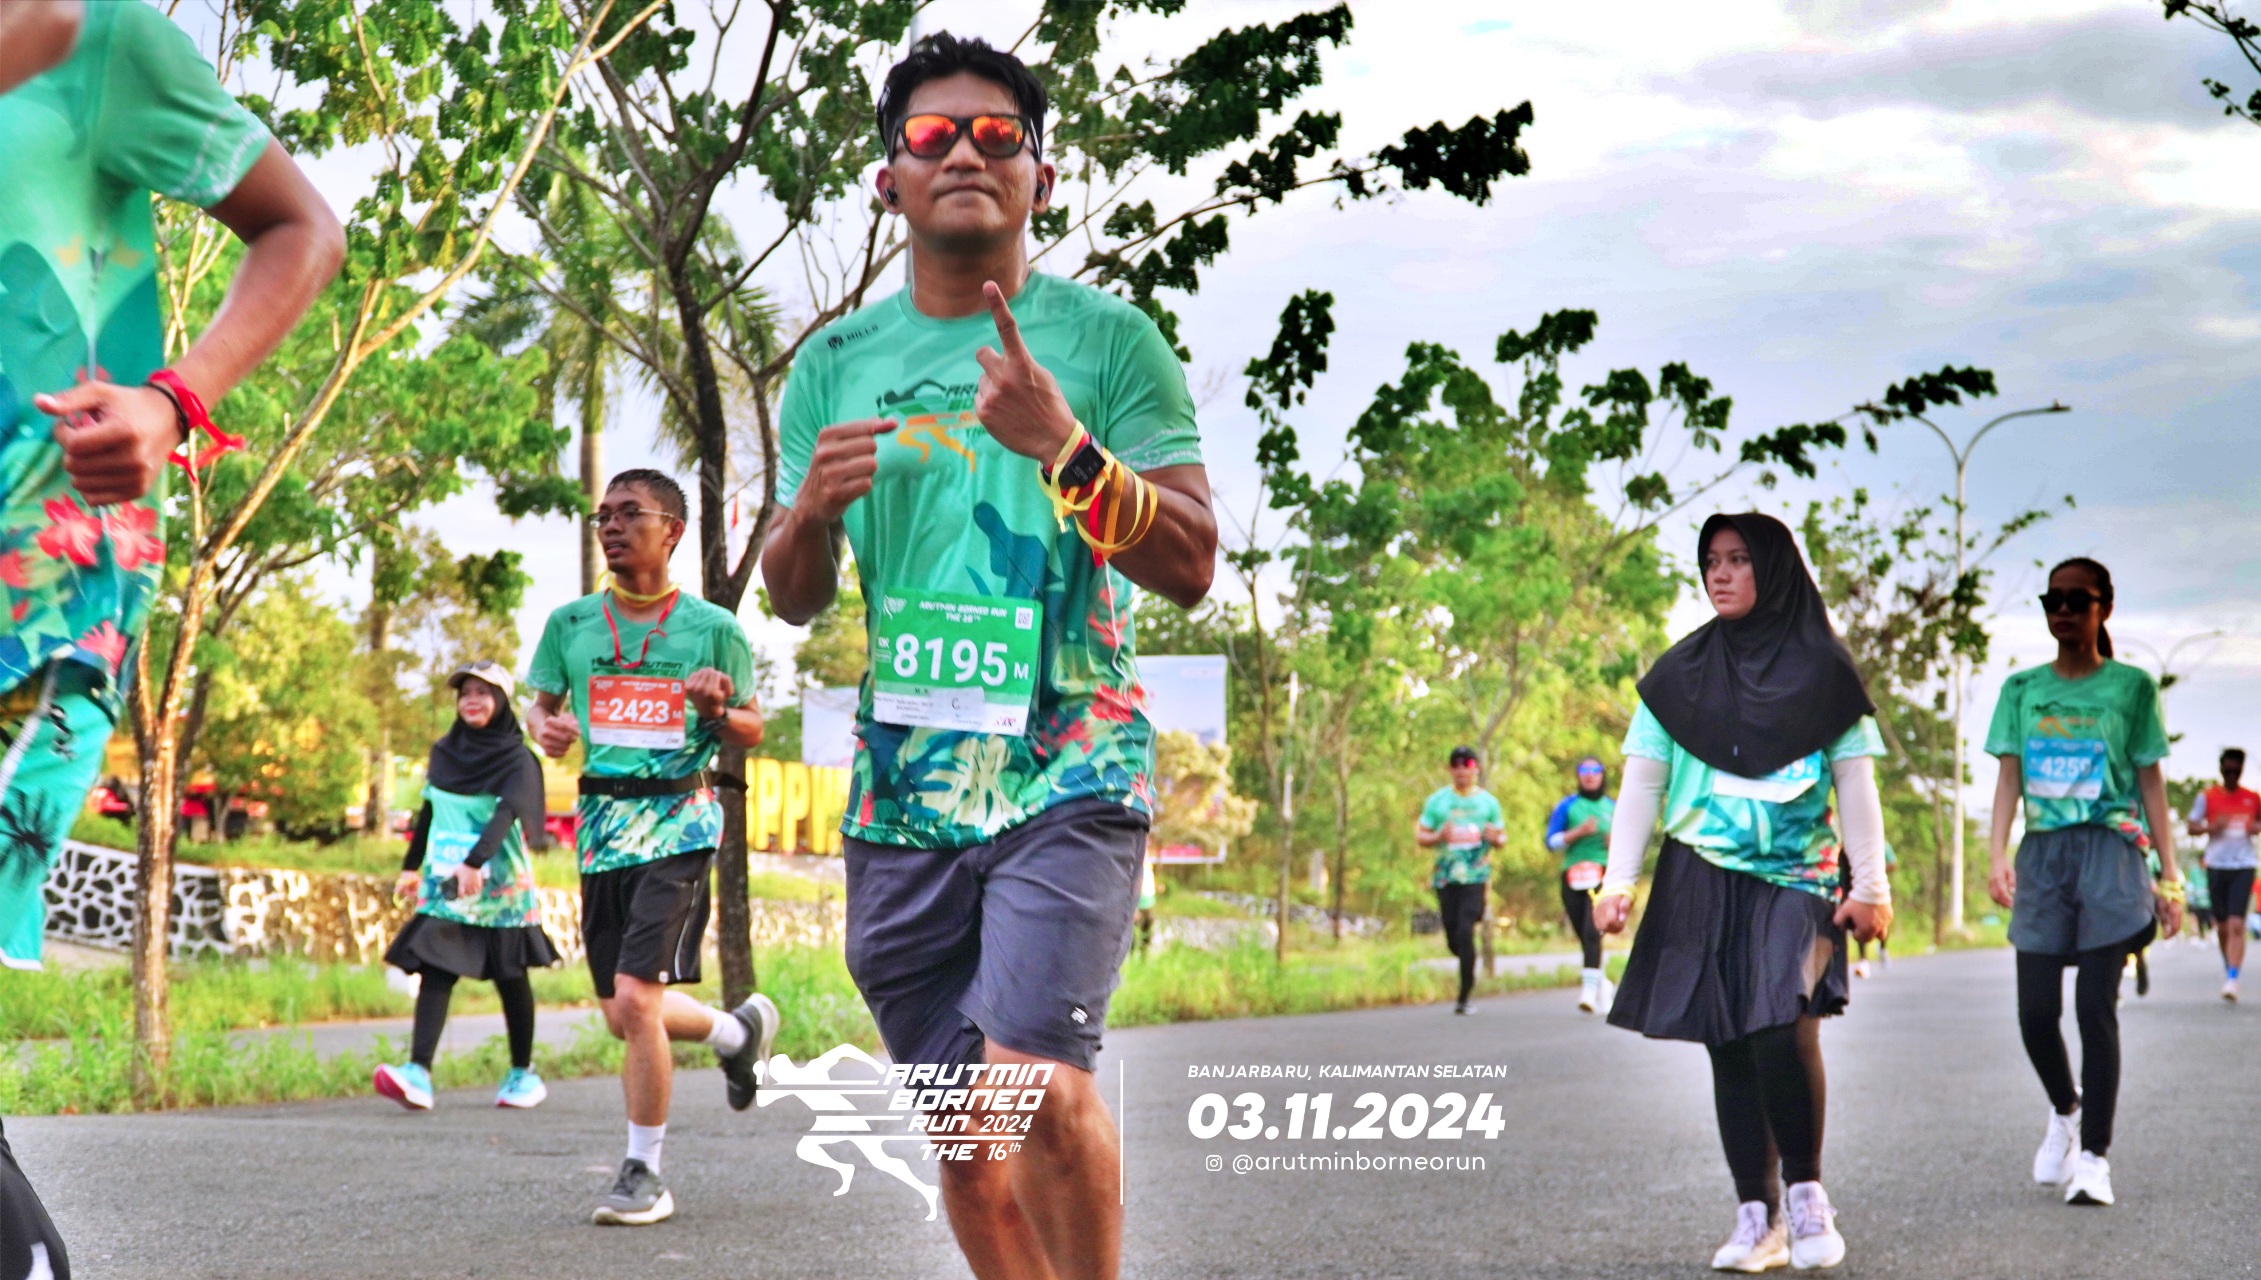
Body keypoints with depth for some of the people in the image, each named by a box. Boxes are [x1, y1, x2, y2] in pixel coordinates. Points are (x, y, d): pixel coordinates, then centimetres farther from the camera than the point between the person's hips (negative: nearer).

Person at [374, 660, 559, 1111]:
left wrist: (474, 861, -37)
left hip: (500, 887, -4)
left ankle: (523, 1073, 21)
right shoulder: (444, 753, 10)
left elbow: (506, 814, -23)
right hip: (445, 887, 4)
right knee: (434, 972, -11)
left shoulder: (517, 760, -7)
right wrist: (412, 866, 23)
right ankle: (418, 1074, -23)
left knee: (511, 979, 6)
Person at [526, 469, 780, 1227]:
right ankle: (739, 1030, 40)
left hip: (678, 817, -5)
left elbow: (753, 731, 7)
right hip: (602, 821, 5)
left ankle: (644, 1172, 0)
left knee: (635, 1000, -16)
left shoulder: (713, 628, 0)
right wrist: (547, 729, -6)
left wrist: (717, 710, -14)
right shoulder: (571, 623, 8)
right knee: (622, 1016, 10)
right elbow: (542, 704, 18)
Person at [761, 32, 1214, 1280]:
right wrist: (811, 510, -8)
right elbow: (792, 599, 15)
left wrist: (1067, 449, -21)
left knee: (1036, 1076, -22)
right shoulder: (836, 361, 11)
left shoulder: (1107, 338, 0)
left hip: (1069, 771, -4)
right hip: (901, 792, 4)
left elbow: (1192, 568, -6)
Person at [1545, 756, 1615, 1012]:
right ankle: (1602, 983, 26)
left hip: (1603, 875, -1)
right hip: (1574, 876, 1)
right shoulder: (1567, 806, 7)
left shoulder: (1613, 807, 12)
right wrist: (1579, 832, -11)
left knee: (1592, 932, -19)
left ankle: (1589, 988, -26)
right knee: (1584, 935, 6)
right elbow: (1552, 841, 2)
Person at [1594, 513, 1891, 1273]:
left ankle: (1806, 1189, -3)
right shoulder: (1679, 675, 7)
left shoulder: (1822, 669, 2)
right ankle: (1759, 1219, 9)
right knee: (1729, 1049, 2)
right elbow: (1641, 783, 5)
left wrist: (1870, 886, -4)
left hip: (1794, 882, -2)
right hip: (1701, 884, 3)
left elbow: (1855, 784, 1)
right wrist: (1618, 881, -3)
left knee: (1782, 1033, -21)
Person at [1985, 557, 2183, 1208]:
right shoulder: (2022, 689, 11)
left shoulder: (2131, 686, 5)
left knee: (2095, 1004, -9)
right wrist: (1997, 852, -6)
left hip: (2110, 850, -3)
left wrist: (2169, 873, 3)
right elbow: (2009, 775, 8)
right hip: (2043, 853, 3)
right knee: (2035, 1009, -1)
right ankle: (2065, 1109, 28)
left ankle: (2093, 1155, -4)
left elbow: (2150, 782, 7)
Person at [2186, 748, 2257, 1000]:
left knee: (2236, 925, -13)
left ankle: (2232, 979, -18)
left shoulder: (2252, 799, 6)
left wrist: (2255, 827, -4)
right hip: (2216, 865, 1)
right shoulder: (2207, 797, 4)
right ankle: (2228, 968, 31)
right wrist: (2212, 827, -15)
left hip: (2243, 866, -1)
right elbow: (2192, 827, 5)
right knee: (2222, 926, 10)